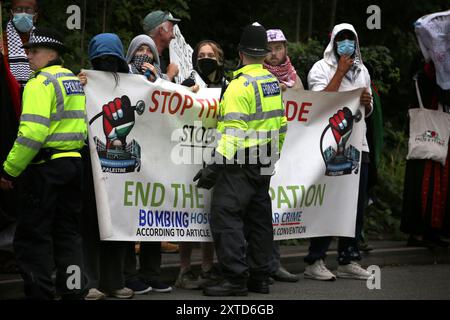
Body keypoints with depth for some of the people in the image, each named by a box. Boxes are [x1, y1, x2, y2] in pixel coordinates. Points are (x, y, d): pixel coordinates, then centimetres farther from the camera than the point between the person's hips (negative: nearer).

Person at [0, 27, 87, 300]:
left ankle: (40, 292, -4)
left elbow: (32, 133, -22)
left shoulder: (41, 83, -13)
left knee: (32, 236, -2)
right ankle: (71, 292, 15)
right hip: (75, 162, 8)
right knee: (68, 233, 14)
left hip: (46, 166, -8)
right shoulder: (75, 81, 14)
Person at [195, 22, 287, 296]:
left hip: (240, 162, -9)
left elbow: (233, 132, -21)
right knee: (259, 217, 13)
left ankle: (236, 279, -11)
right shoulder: (274, 83, 10)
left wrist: (215, 167, -19)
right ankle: (259, 277, 17)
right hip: (264, 164, 9)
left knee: (226, 215, -7)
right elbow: (281, 123, 17)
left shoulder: (240, 85, -15)